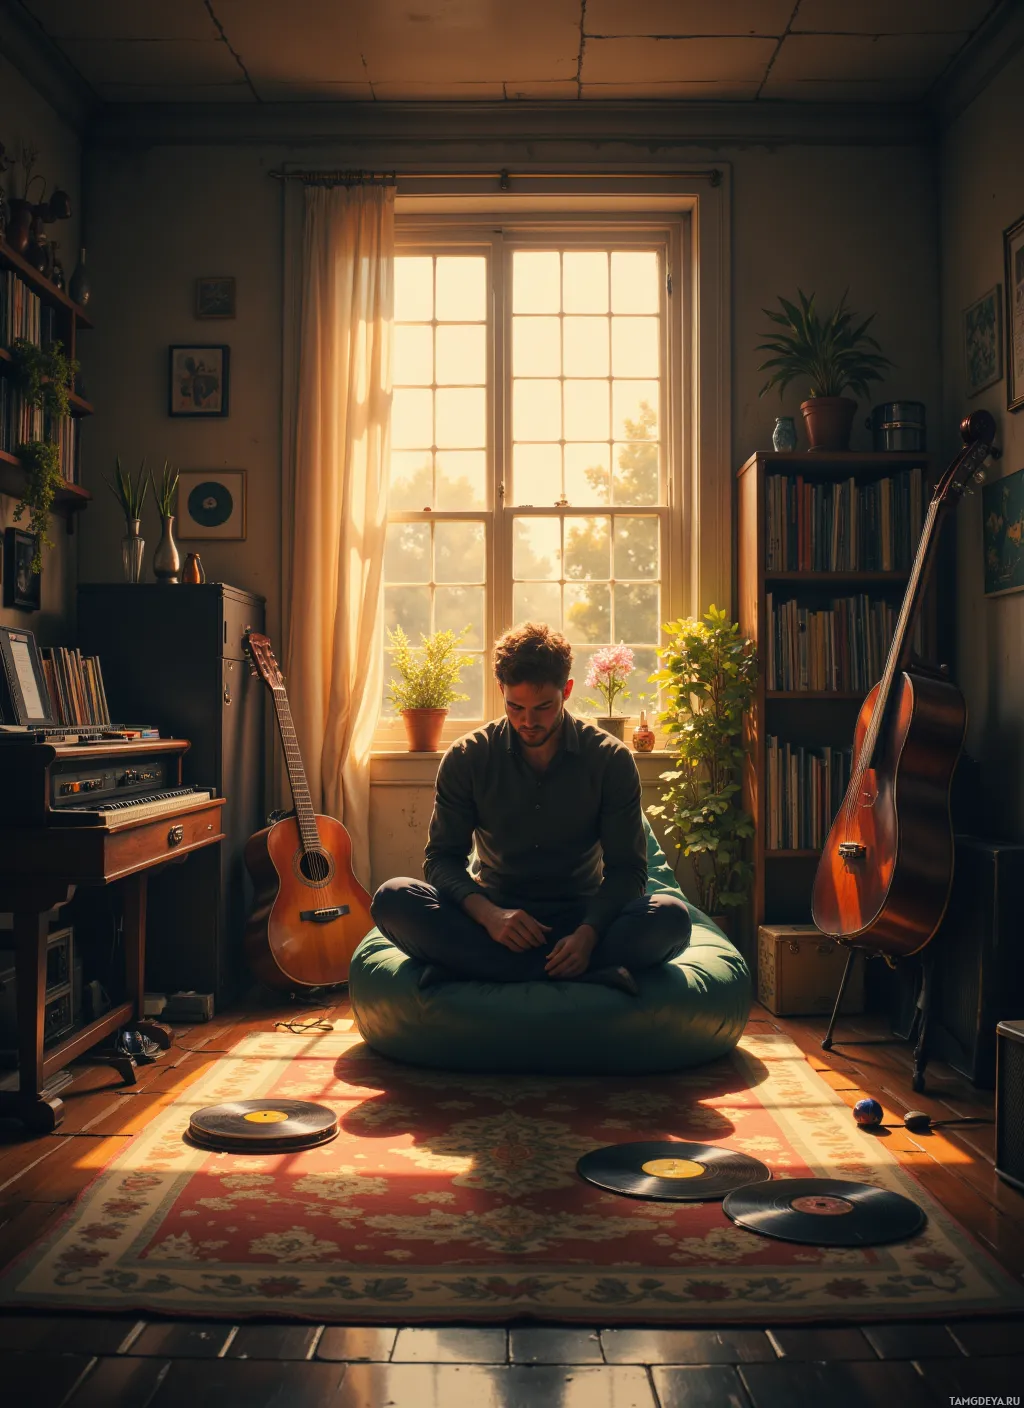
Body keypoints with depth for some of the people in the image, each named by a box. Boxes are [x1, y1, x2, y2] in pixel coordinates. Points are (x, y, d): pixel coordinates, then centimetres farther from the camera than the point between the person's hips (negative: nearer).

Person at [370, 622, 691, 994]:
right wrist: (487, 914, -25)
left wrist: (589, 932, -25)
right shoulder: (467, 758, 0)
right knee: (393, 898, -28)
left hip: (582, 920, 0)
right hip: (493, 918, 1)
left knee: (672, 917, -30)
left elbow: (626, 868, -4)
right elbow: (442, 858, -3)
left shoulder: (610, 759, -2)